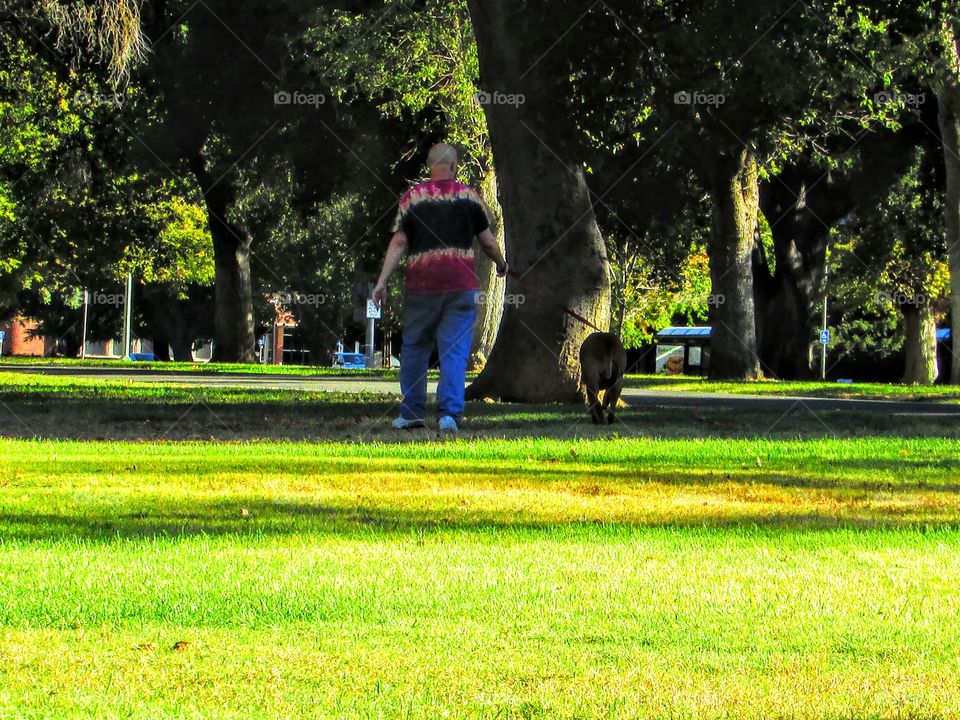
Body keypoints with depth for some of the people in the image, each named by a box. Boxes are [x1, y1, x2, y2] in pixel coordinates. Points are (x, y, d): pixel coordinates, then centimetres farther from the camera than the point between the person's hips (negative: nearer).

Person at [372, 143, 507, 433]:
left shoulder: (413, 197, 3)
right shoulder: (470, 196, 4)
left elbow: (398, 242, -3)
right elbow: (487, 241, 8)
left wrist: (382, 281, -4)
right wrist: (501, 265, 27)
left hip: (421, 285, 0)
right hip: (460, 285, 0)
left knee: (415, 347, 12)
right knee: (455, 351, -1)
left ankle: (411, 413, 15)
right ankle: (449, 413, -11)